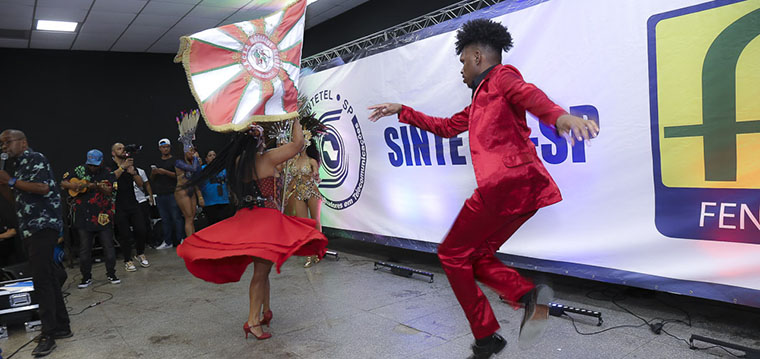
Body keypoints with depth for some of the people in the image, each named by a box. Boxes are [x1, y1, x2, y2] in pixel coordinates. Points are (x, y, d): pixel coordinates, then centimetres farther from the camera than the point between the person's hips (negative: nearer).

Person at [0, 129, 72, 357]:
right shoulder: (19, 166, 22)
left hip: (43, 226, -10)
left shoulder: (35, 158, -6)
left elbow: (43, 187, -20)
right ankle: (62, 327, 18)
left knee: (41, 279, -11)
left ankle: (48, 335, -7)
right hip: (31, 229, 10)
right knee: (48, 278, 11)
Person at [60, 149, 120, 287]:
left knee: (108, 246, 3)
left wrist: (97, 186, -29)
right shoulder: (79, 170, 5)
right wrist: (74, 185, -14)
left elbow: (110, 192, -11)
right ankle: (86, 277, 19)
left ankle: (111, 274, 18)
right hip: (83, 217, 2)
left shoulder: (107, 174, 0)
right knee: (84, 248, 7)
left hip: (103, 217, -1)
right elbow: (63, 183, 7)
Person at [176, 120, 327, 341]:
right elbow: (298, 142, -8)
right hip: (267, 217, -7)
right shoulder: (267, 159, -10)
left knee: (262, 269, 19)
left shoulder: (237, 162, 6)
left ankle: (266, 311, 29)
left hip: (245, 217, 7)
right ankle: (253, 321, -1)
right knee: (261, 271, -3)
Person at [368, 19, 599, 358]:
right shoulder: (479, 101, 30)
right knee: (476, 257, 13)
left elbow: (529, 94, -20)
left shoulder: (501, 76, 3)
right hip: (523, 189, 10)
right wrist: (402, 111, 43)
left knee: (452, 253, 0)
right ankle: (528, 293, -9)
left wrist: (559, 115, -42)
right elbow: (446, 126, 41)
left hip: (508, 180, -10)